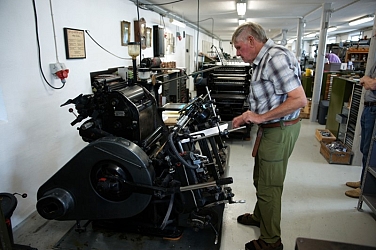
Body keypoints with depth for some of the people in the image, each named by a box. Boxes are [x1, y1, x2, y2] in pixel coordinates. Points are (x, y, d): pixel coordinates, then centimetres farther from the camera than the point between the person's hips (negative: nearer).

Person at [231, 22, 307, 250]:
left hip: (280, 130, -10)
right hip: (269, 128, 10)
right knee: (260, 179, 24)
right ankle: (260, 216, 47)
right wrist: (248, 117, 7)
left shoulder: (277, 58, -21)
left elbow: (299, 99, -25)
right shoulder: (262, 60, 10)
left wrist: (261, 117, -23)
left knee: (269, 187, 3)